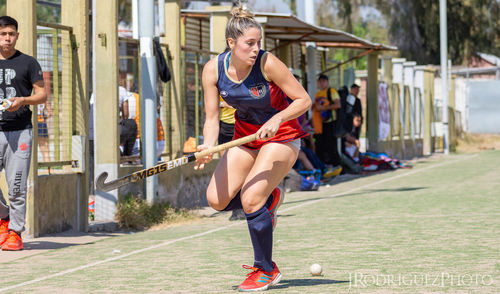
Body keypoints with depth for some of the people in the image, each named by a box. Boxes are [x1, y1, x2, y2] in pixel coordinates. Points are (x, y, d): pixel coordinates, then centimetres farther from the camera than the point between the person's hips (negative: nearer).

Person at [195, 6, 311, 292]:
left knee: (250, 201, -18)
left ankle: (267, 271, 1)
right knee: (217, 200, -3)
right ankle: (270, 197, 27)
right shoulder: (213, 69, -14)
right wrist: (209, 145, -29)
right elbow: (212, 117, -10)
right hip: (246, 135, 5)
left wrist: (276, 120, -33)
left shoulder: (267, 63, -25)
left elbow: (304, 100, -18)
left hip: (281, 136, -5)